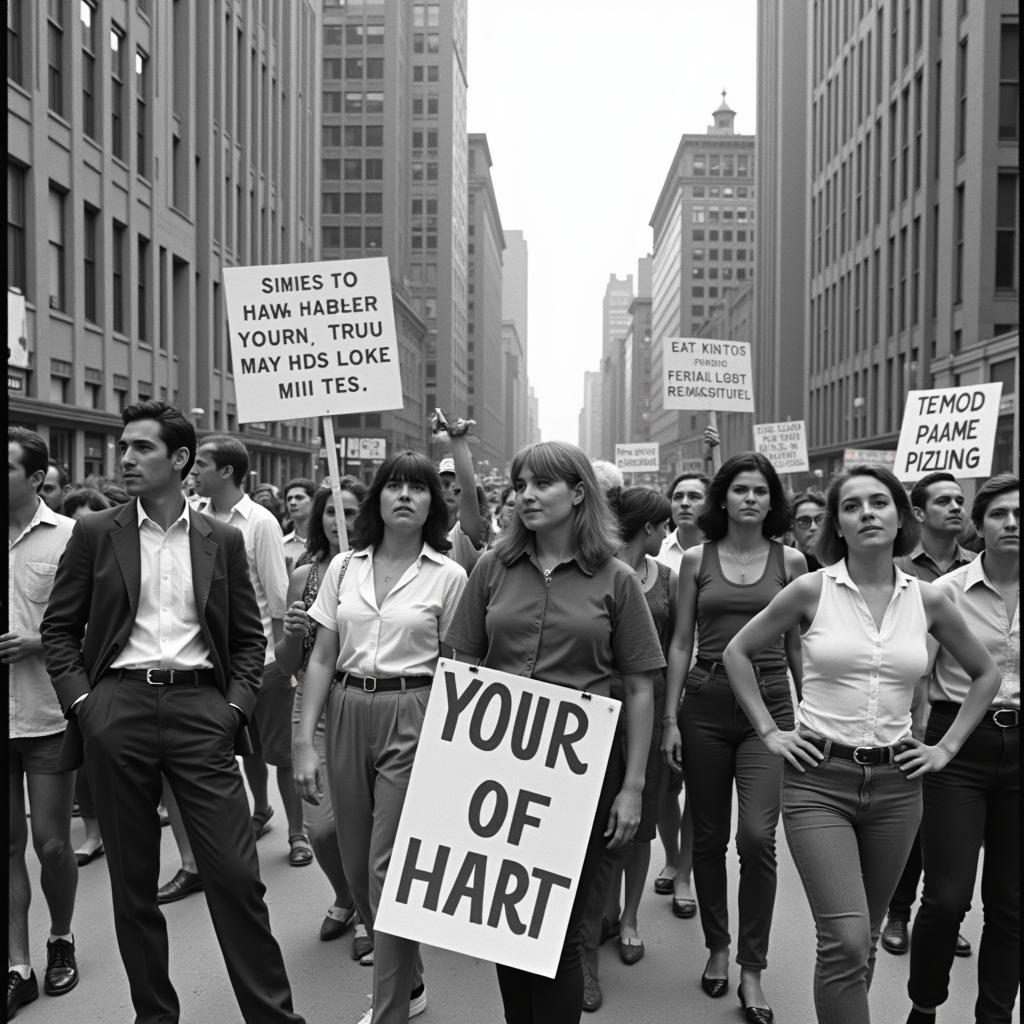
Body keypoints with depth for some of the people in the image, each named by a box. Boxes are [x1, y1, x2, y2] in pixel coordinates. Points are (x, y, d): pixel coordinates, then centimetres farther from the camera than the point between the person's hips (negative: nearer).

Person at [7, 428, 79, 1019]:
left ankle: (62, 940, 30)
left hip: (47, 717, -3)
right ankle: (19, 966, 20)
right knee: (9, 844, 9)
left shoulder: (70, 537, -7)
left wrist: (35, 645, -16)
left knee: (51, 842, 7)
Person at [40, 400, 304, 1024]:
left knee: (237, 876, -1)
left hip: (200, 706, 0)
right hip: (117, 706, 1)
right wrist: (80, 701, -4)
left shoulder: (222, 541, 6)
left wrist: (235, 705, -3)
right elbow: (59, 628, 8)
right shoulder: (95, 534, 5)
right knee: (132, 880, 11)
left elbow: (250, 636, 9)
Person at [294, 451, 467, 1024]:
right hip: (346, 713, 4)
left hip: (412, 718, -4)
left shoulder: (448, 577, -3)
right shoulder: (344, 568, 5)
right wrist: (305, 742, 1)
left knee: (388, 868, -4)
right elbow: (321, 660, 6)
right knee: (358, 866, 13)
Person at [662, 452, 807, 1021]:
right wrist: (670, 719, 1)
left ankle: (753, 969, 4)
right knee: (708, 837, 10)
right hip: (705, 702, 1)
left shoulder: (790, 561, 4)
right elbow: (681, 643, 6)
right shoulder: (696, 559, 4)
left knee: (757, 836, -11)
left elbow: (797, 646, 9)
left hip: (768, 702, -1)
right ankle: (718, 947, 29)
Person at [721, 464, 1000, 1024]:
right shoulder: (812, 589, -5)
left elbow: (986, 674, 17)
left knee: (865, 936, 14)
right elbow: (737, 652, 5)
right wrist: (769, 731, 1)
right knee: (846, 939, -14)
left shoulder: (926, 600, 2)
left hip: (896, 782, 3)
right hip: (819, 777, -3)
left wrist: (947, 746, 9)